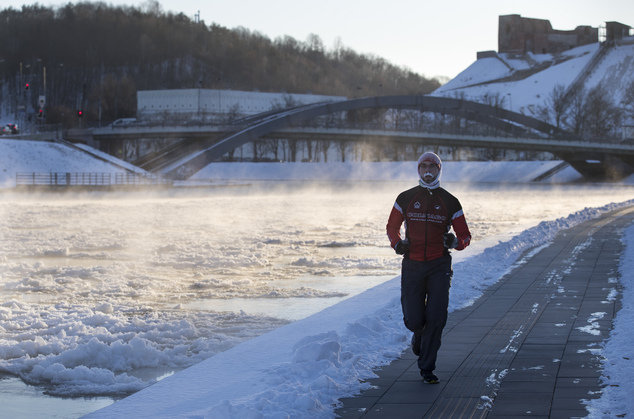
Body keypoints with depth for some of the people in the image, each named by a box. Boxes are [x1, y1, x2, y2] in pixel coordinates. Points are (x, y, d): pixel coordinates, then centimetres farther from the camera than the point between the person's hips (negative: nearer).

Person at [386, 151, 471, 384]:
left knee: (436, 318, -9)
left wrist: (455, 241, -14)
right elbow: (392, 226, 18)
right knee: (413, 319, -3)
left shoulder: (450, 202, 5)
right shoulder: (406, 198, 6)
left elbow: (465, 236, 9)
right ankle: (419, 333, 35)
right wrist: (397, 243, -3)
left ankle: (427, 368, 3)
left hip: (439, 266, 0)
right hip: (412, 265, 0)